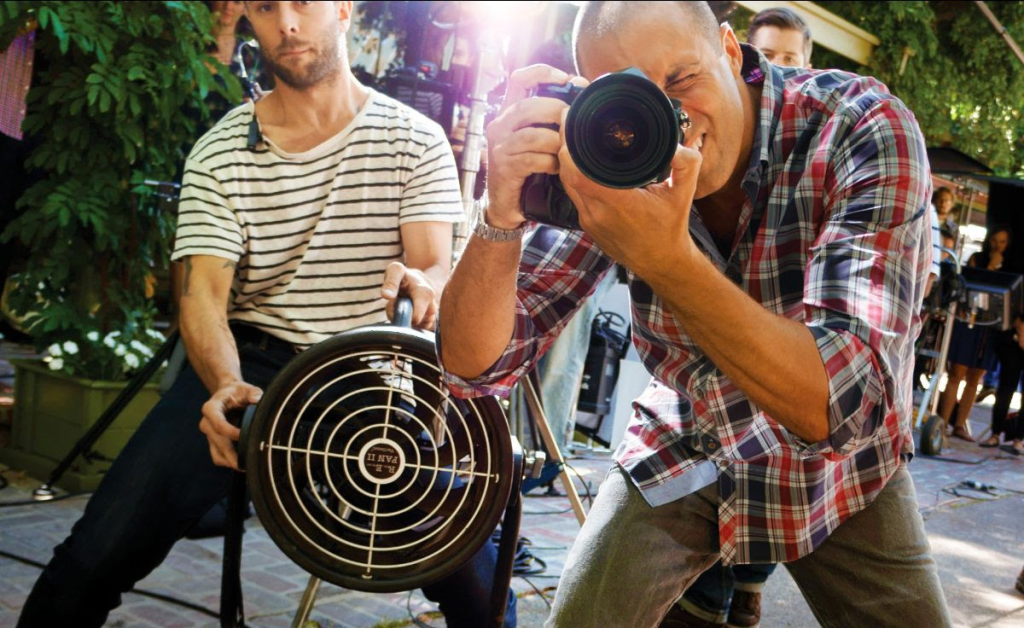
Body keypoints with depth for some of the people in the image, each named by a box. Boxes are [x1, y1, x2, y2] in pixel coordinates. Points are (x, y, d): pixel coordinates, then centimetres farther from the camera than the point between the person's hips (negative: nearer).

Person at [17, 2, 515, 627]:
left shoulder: (417, 141, 2)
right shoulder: (220, 154, 3)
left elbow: (436, 266, -9)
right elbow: (203, 292, -6)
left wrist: (421, 283, -35)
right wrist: (226, 383, -28)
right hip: (249, 362, 1)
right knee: (101, 552, -16)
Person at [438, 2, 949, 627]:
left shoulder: (865, 126, -27)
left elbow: (846, 405, -37)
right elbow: (476, 365, -20)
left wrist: (664, 257, -49)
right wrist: (502, 216, -39)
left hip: (841, 467, 0)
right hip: (681, 453, 1)